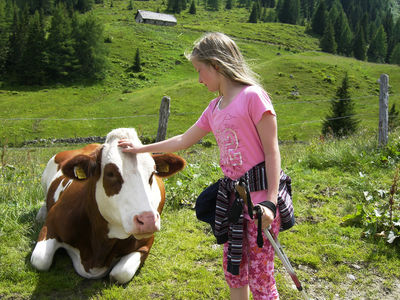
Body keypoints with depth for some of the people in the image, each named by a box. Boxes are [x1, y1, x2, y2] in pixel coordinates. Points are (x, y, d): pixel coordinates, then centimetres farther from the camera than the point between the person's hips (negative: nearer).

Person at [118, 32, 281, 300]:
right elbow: (184, 141, 23)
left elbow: (272, 152, -13)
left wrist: (271, 202, -19)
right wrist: (141, 149, 27)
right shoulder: (214, 109, 12)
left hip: (260, 201, -7)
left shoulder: (253, 96, -11)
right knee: (233, 272, 17)